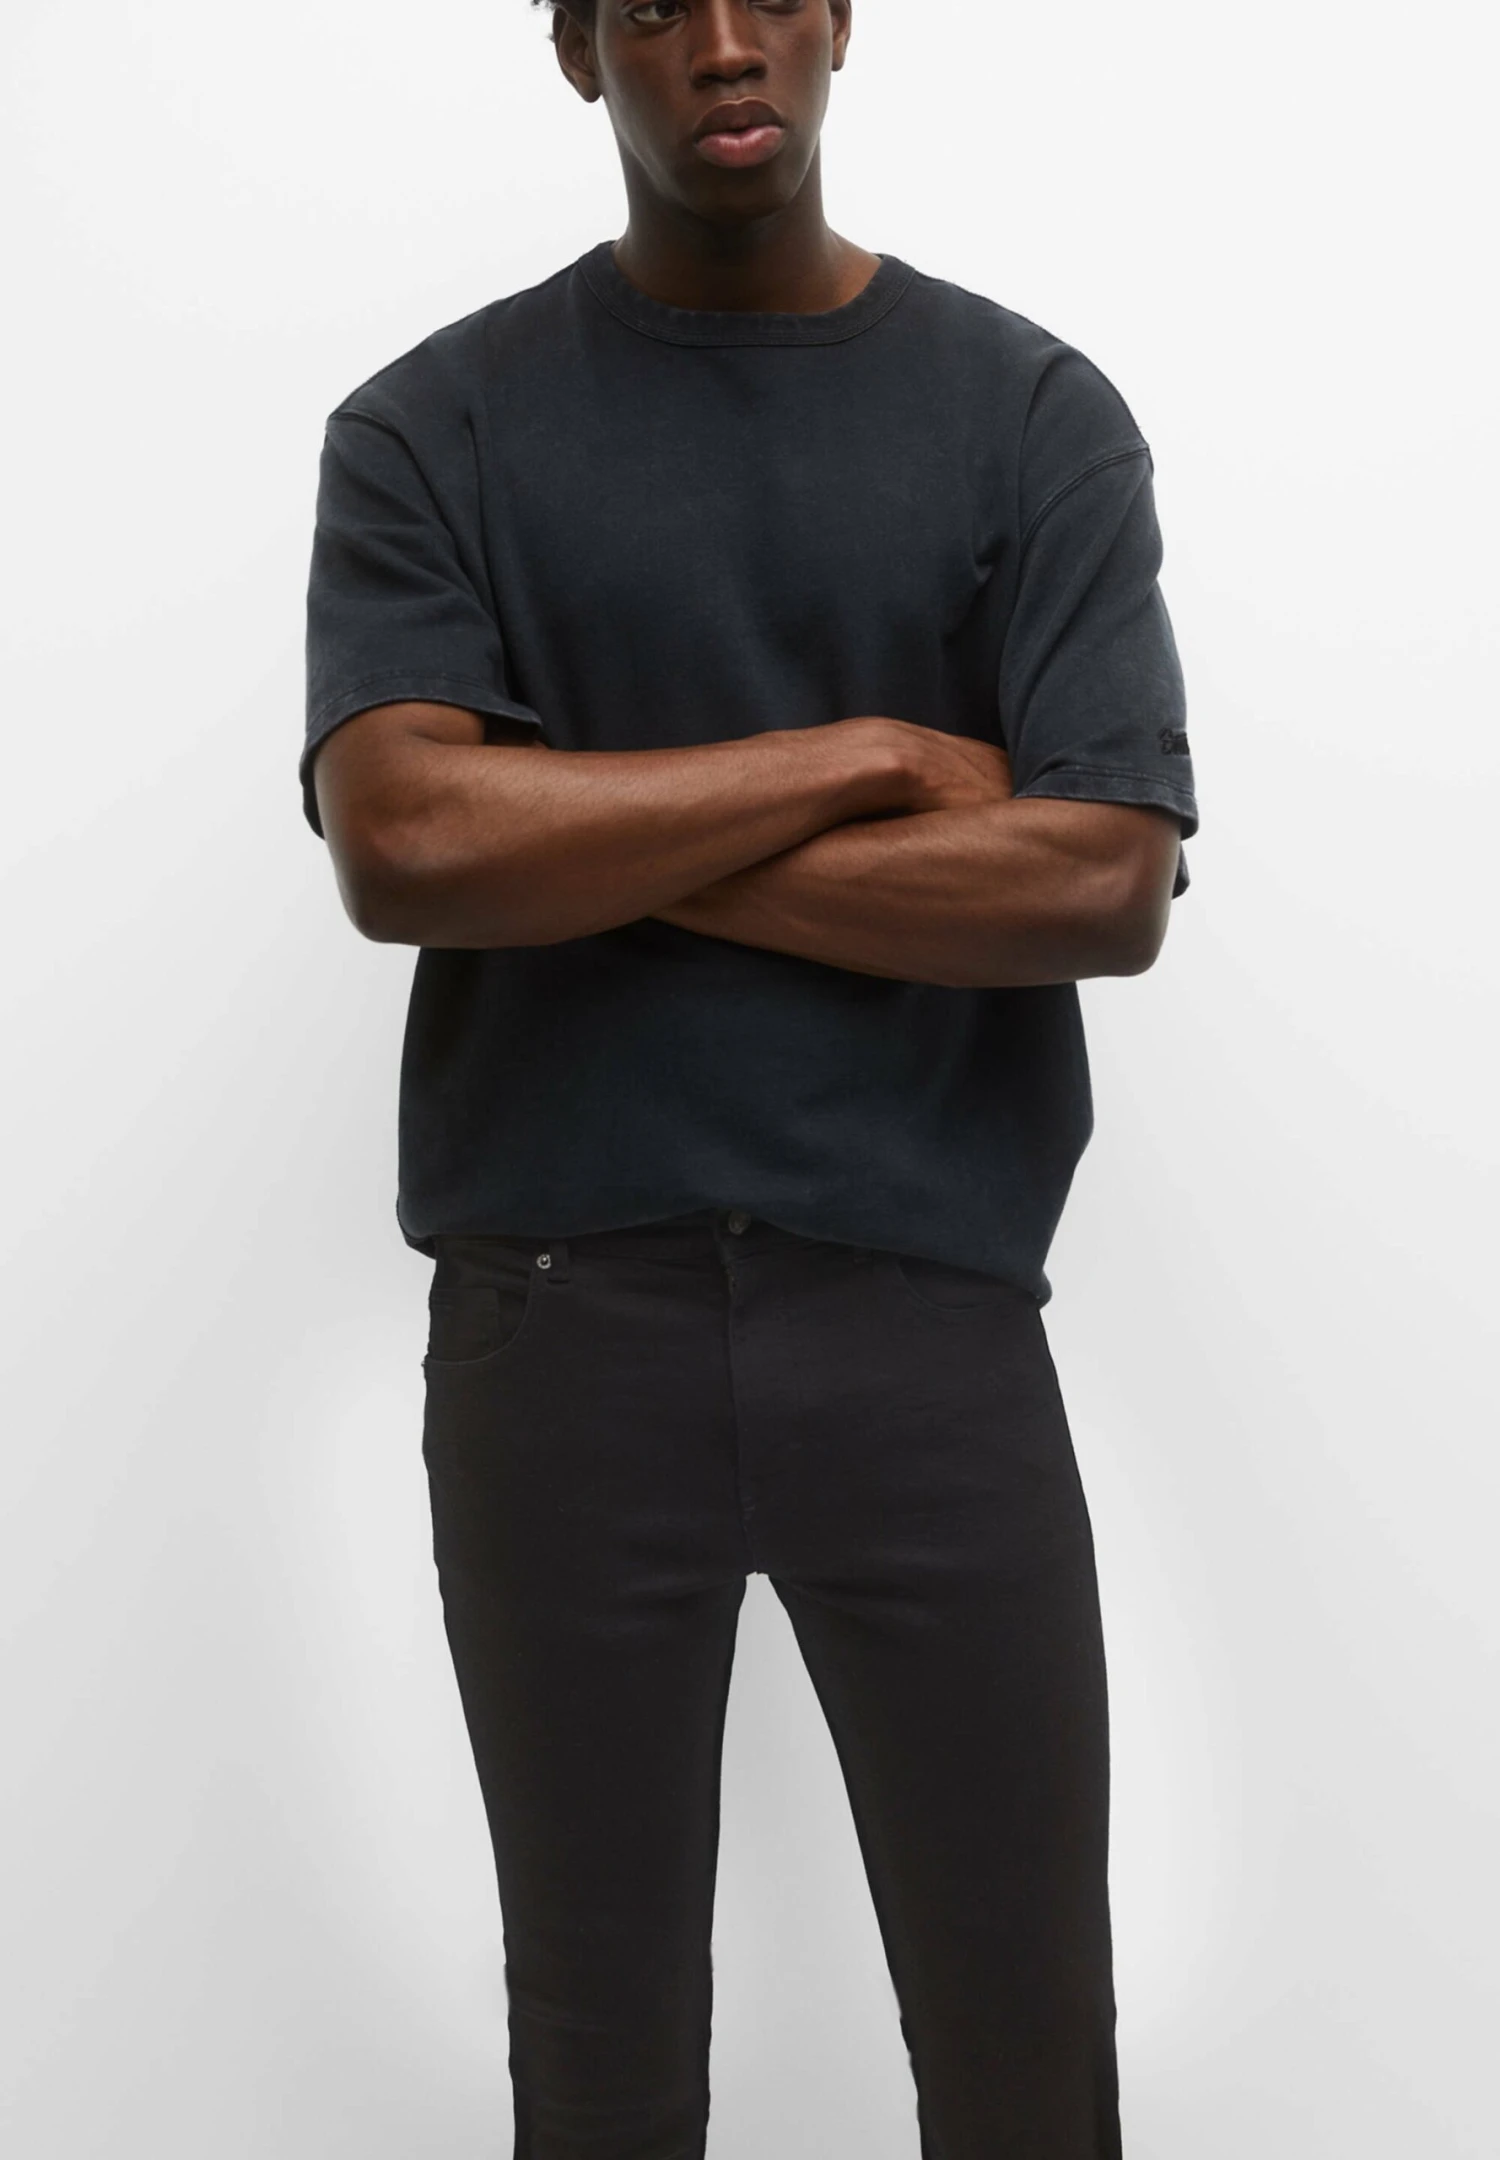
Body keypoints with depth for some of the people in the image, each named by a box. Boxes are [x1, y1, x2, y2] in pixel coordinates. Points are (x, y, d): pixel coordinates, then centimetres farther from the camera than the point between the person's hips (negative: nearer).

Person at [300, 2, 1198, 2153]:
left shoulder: (1037, 414, 2)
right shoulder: (432, 428, 2)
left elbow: (1104, 885, -10)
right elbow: (402, 845, -13)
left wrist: (594, 847, -9)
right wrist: (864, 759, -11)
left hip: (927, 1309, 0)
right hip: (556, 1315, 0)